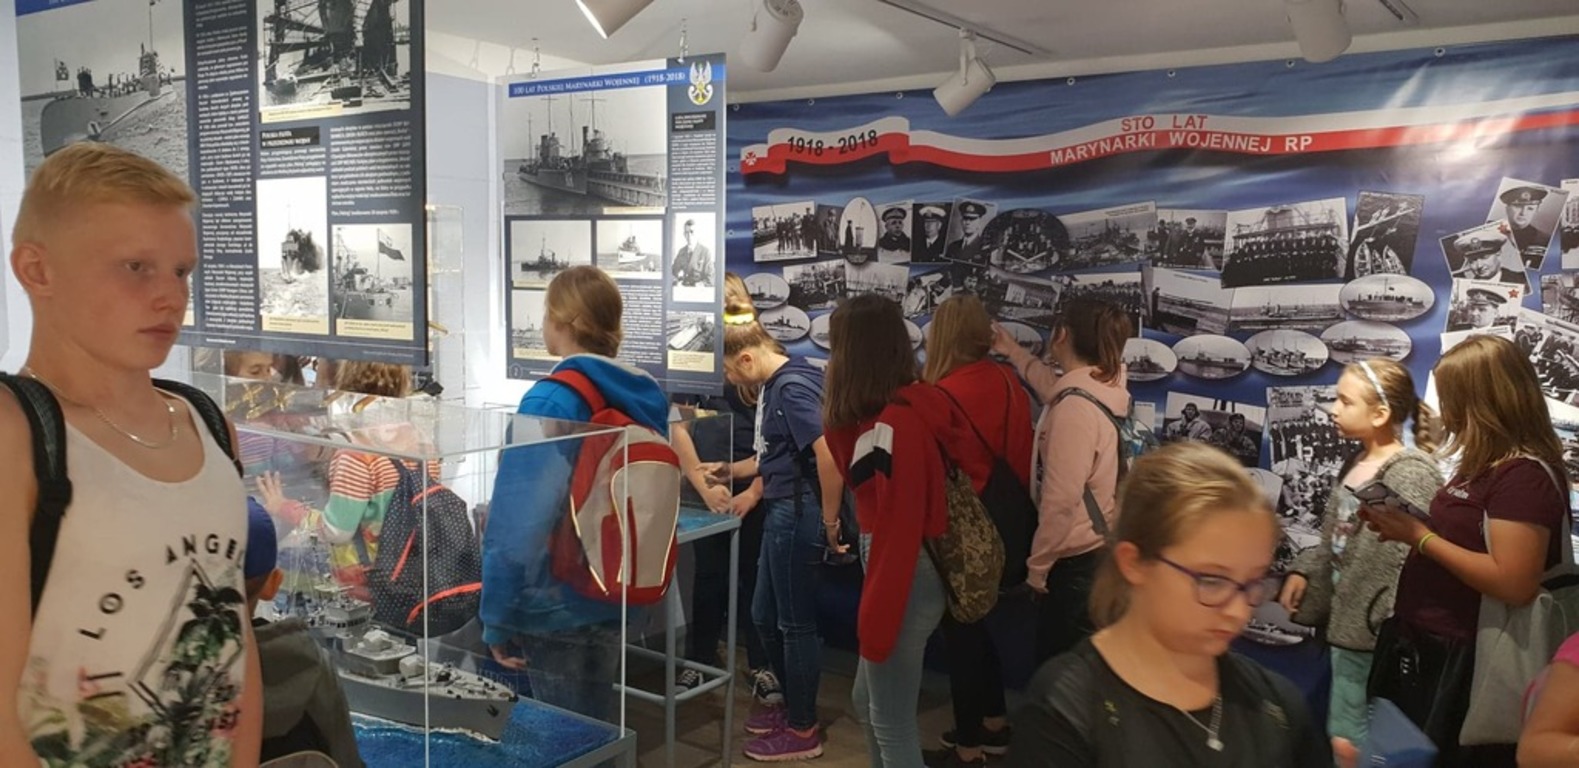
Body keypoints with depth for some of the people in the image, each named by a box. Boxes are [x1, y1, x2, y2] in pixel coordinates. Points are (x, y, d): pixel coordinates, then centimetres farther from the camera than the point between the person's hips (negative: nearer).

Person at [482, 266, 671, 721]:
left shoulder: (551, 401, -19)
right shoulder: (645, 398, 3)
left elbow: (520, 521, -22)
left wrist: (497, 620, -15)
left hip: (554, 608, -7)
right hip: (614, 603, 7)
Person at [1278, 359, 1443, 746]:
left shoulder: (1411, 474, -19)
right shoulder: (1356, 462, 9)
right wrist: (1302, 570, 6)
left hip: (1376, 629, -9)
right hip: (1345, 619, 9)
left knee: (1349, 737, 1)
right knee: (1341, 731, 20)